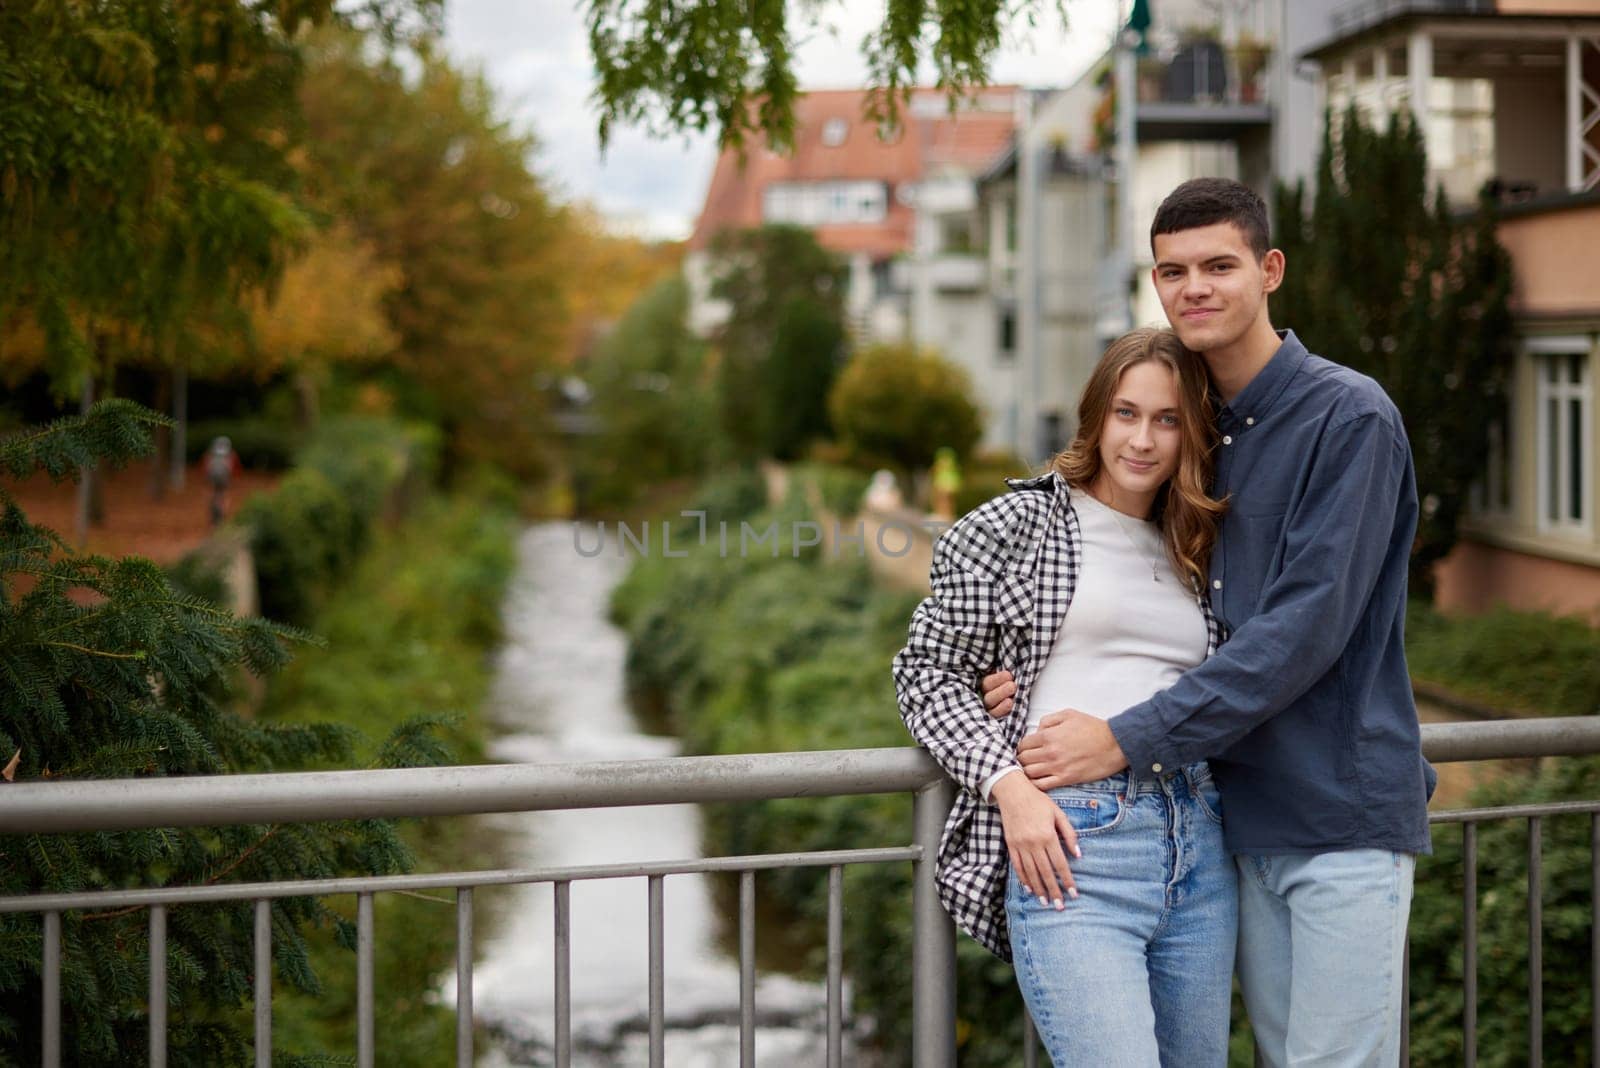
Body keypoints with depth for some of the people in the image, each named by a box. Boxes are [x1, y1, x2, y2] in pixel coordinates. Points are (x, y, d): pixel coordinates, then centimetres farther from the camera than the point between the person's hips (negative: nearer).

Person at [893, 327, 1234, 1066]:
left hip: (1198, 848, 6)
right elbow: (927, 673, 2)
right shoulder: (1017, 525, 4)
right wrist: (1008, 785, -10)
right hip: (1069, 846, -6)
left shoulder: (1192, 555, 20)